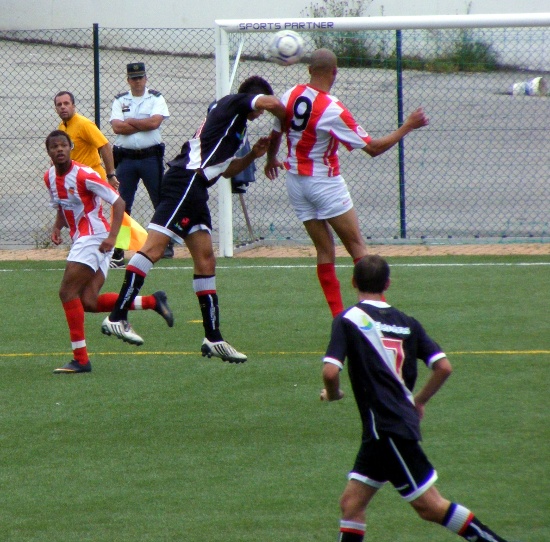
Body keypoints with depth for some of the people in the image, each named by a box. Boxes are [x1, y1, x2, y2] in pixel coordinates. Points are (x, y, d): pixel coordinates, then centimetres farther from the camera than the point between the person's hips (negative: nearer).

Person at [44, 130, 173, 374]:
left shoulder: (84, 175, -16)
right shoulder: (50, 177, 8)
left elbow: (118, 202, -15)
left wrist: (111, 236, -25)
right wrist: (57, 227, 5)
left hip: (95, 238, -8)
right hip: (80, 239, 8)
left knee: (67, 292, -15)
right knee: (88, 302, -1)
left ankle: (80, 359, -11)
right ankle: (153, 301, 13)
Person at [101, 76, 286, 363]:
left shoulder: (231, 121, 30)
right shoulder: (234, 102, 6)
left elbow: (225, 170, 37)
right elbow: (271, 103, -13)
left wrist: (252, 155, 22)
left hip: (194, 189, 10)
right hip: (185, 181, -10)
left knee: (206, 261, 8)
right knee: (154, 248, -17)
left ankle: (213, 338, 10)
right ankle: (116, 317, -24)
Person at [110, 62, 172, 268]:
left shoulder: (156, 98, 4)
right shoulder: (120, 101, 9)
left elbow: (155, 122, -13)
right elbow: (117, 127, -6)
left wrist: (130, 122, -5)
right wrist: (144, 124, -9)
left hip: (151, 157, -2)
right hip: (126, 159, 2)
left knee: (161, 202, 2)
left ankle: (167, 244, 14)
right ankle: (117, 252, 0)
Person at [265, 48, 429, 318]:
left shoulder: (290, 96, -4)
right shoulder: (334, 111, -20)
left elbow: (275, 135, 12)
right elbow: (373, 147, -17)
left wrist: (271, 159, 34)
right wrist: (407, 127, -8)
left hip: (295, 181, 6)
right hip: (325, 183, -6)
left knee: (324, 250, 8)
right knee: (357, 246, 2)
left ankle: (338, 316, 6)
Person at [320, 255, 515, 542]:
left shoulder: (348, 320, -7)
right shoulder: (406, 323, 11)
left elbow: (330, 371, -18)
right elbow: (444, 366, 5)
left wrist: (333, 394, 4)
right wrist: (419, 402, 19)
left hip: (387, 428, -7)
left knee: (430, 506, -2)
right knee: (351, 502, 9)